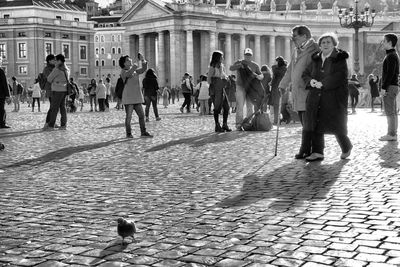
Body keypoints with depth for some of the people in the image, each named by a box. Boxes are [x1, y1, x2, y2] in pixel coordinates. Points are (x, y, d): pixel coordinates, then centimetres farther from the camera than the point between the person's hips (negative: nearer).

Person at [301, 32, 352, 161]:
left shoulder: (340, 59, -3)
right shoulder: (316, 59, 13)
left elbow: (340, 76, -17)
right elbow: (305, 74, 15)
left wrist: (323, 83, -21)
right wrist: (310, 81, -8)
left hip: (334, 96, -5)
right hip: (316, 97, 5)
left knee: (337, 125, 0)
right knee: (315, 123, 0)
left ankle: (346, 147, 25)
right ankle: (318, 152, 5)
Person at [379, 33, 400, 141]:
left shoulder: (391, 56, -13)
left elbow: (390, 73, -20)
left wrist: (384, 87, -21)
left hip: (390, 87, -10)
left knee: (390, 112, -9)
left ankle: (391, 134, -8)